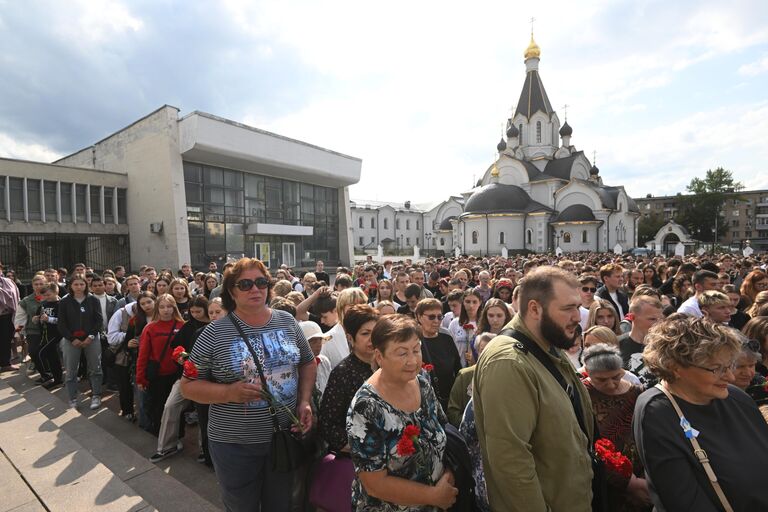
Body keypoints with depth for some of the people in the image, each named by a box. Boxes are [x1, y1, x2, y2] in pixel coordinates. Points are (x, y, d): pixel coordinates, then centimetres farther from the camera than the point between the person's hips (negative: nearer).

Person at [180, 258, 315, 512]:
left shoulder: (287, 321, -3)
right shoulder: (215, 333, -13)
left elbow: (308, 363, 8)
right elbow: (188, 385, -7)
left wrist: (304, 401, -5)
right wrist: (229, 392, -23)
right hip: (235, 443, -2)